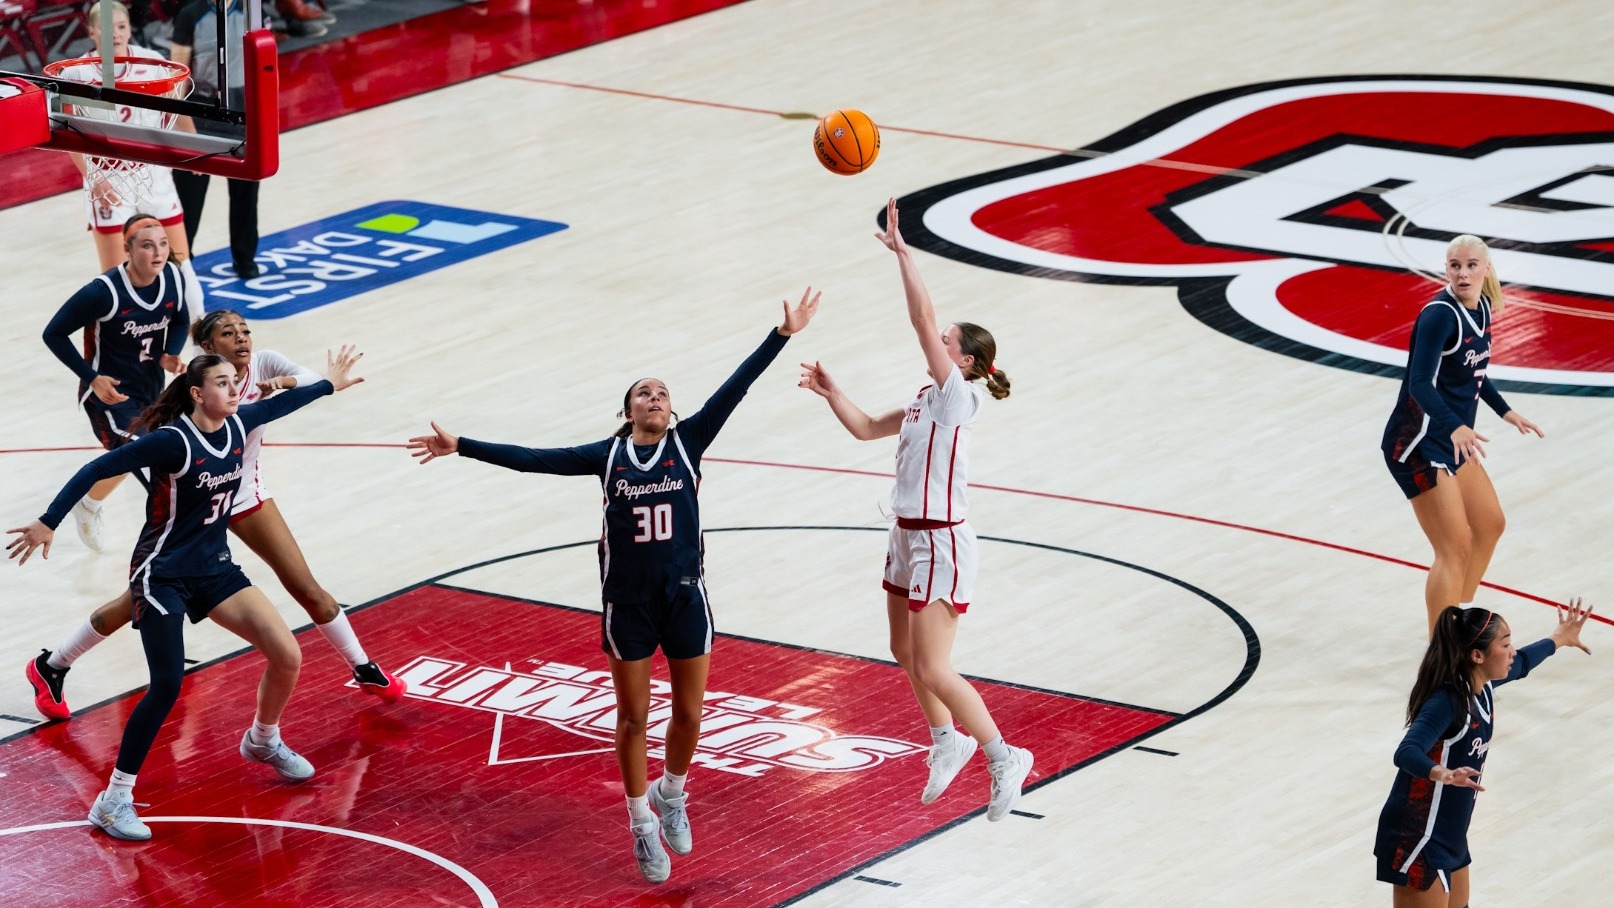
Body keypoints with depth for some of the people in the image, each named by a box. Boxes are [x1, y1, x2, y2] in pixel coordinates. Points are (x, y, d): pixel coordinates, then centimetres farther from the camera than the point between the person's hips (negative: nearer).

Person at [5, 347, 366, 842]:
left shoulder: (236, 426, -2)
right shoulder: (173, 442, -23)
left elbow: (277, 404, 20)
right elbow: (98, 468, -23)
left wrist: (328, 385, 36)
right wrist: (48, 521, -28)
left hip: (213, 567, 7)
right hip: (162, 574, -7)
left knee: (287, 656, 0)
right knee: (167, 686, -16)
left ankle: (263, 741, 30)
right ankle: (114, 799, -5)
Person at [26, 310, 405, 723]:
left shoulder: (263, 364, -13)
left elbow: (314, 381, -29)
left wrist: (282, 382, -48)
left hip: (247, 496, 4)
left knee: (307, 588, 3)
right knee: (140, 600, 1)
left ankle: (365, 671, 21)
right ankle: (49, 668, 17)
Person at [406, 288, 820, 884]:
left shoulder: (688, 442, -2)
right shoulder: (607, 455, -1)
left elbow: (735, 388, -10)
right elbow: (531, 459, 0)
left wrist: (783, 335, -17)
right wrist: (461, 448, -2)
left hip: (684, 596, 0)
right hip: (627, 604, 0)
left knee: (689, 714, 7)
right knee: (633, 719, 7)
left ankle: (671, 795, 36)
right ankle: (643, 824, 23)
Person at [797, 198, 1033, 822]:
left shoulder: (958, 396, -15)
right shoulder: (926, 400, 10)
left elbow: (922, 319, -23)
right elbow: (867, 429, 21)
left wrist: (902, 252, -23)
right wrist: (831, 394, 7)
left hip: (941, 542, -10)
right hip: (908, 536, 10)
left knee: (933, 671, -9)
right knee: (906, 654, 20)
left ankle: (1004, 759, 0)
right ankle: (947, 741, 40)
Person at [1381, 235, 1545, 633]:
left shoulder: (1481, 308, 4)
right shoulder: (1440, 314, -22)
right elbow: (1420, 384, -33)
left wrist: (1505, 411, 24)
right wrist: (1455, 428, -47)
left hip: (1453, 440, 10)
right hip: (1417, 445, -10)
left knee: (1490, 525, 21)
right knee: (1455, 549, -11)